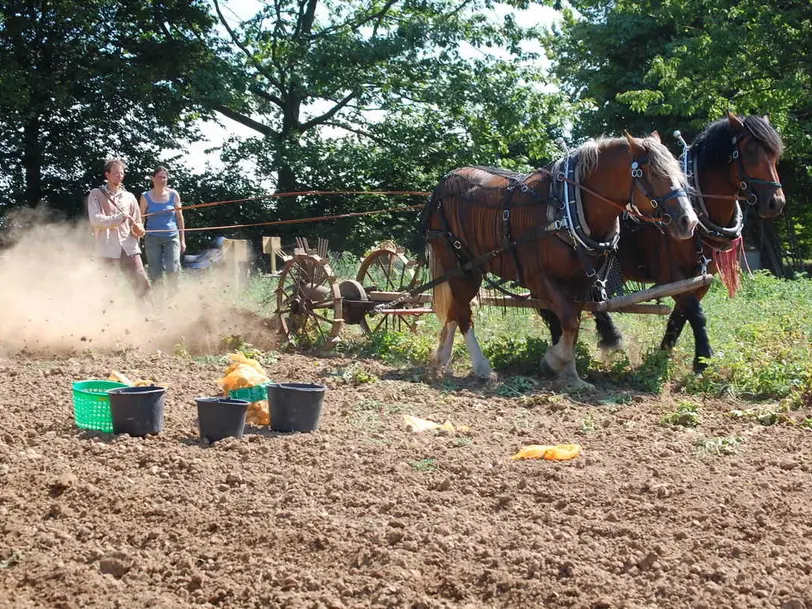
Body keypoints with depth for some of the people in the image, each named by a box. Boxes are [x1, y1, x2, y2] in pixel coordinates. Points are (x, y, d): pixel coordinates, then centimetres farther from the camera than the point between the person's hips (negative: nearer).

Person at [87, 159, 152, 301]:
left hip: (129, 248, 2)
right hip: (107, 250, -2)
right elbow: (95, 220, -8)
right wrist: (121, 217, -14)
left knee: (143, 286, -11)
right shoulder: (96, 195, 6)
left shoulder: (129, 197, 16)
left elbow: (137, 223, 21)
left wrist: (138, 229, -2)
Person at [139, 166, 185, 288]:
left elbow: (179, 218, 9)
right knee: (155, 275, 0)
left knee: (172, 271, -14)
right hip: (152, 238, 0)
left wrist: (182, 240, 8)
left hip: (172, 237, 0)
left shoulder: (173, 195, 4)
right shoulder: (146, 197, 1)